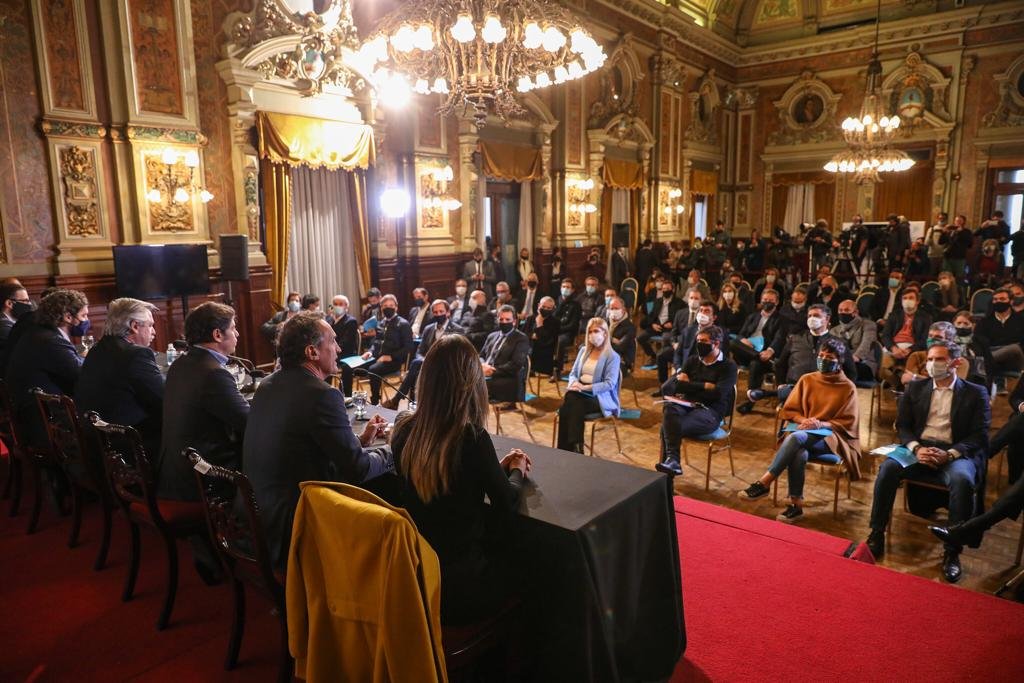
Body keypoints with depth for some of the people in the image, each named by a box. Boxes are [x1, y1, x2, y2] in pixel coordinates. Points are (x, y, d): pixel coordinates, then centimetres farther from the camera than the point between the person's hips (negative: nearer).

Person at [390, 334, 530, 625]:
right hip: (455, 583, -6)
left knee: (500, 544, 28)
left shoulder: (404, 429, -7)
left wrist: (497, 467, 11)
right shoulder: (471, 437, -26)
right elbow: (506, 505, -11)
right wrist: (516, 471, 9)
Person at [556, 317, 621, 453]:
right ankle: (566, 449, -28)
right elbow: (573, 373, 16)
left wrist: (586, 387, -21)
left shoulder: (612, 357, -3)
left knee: (574, 407, -34)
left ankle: (575, 448, -26)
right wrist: (574, 383, -9)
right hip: (579, 392, 5)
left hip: (600, 397, -5)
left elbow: (609, 384, -12)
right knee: (569, 398, -31)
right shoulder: (583, 350, 16)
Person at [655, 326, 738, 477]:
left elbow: (717, 394, -10)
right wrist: (704, 386, -2)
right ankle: (672, 461, -43)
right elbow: (672, 385, 6)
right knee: (669, 409, -36)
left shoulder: (728, 366, 6)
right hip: (687, 406, 4)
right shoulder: (692, 360, 18)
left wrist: (689, 386, 0)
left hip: (710, 412, -4)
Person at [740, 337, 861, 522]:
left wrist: (821, 424, -17)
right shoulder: (807, 380, 11)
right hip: (803, 431, 3)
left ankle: (765, 482, -36)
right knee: (800, 454, -35)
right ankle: (796, 505, -27)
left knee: (797, 437, -37)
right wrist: (803, 420, -11)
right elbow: (789, 410, 12)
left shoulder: (848, 388, 3)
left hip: (830, 436, -3)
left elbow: (848, 423, 0)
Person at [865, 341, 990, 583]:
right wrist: (916, 448, -12)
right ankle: (877, 536, -20)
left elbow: (979, 436, 0)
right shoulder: (915, 388, 15)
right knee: (888, 467, -29)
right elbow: (902, 425, 9)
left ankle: (953, 552, -22)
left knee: (962, 479, -36)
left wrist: (949, 454, -19)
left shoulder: (976, 393, 8)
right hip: (918, 448, 2)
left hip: (955, 453, -2)